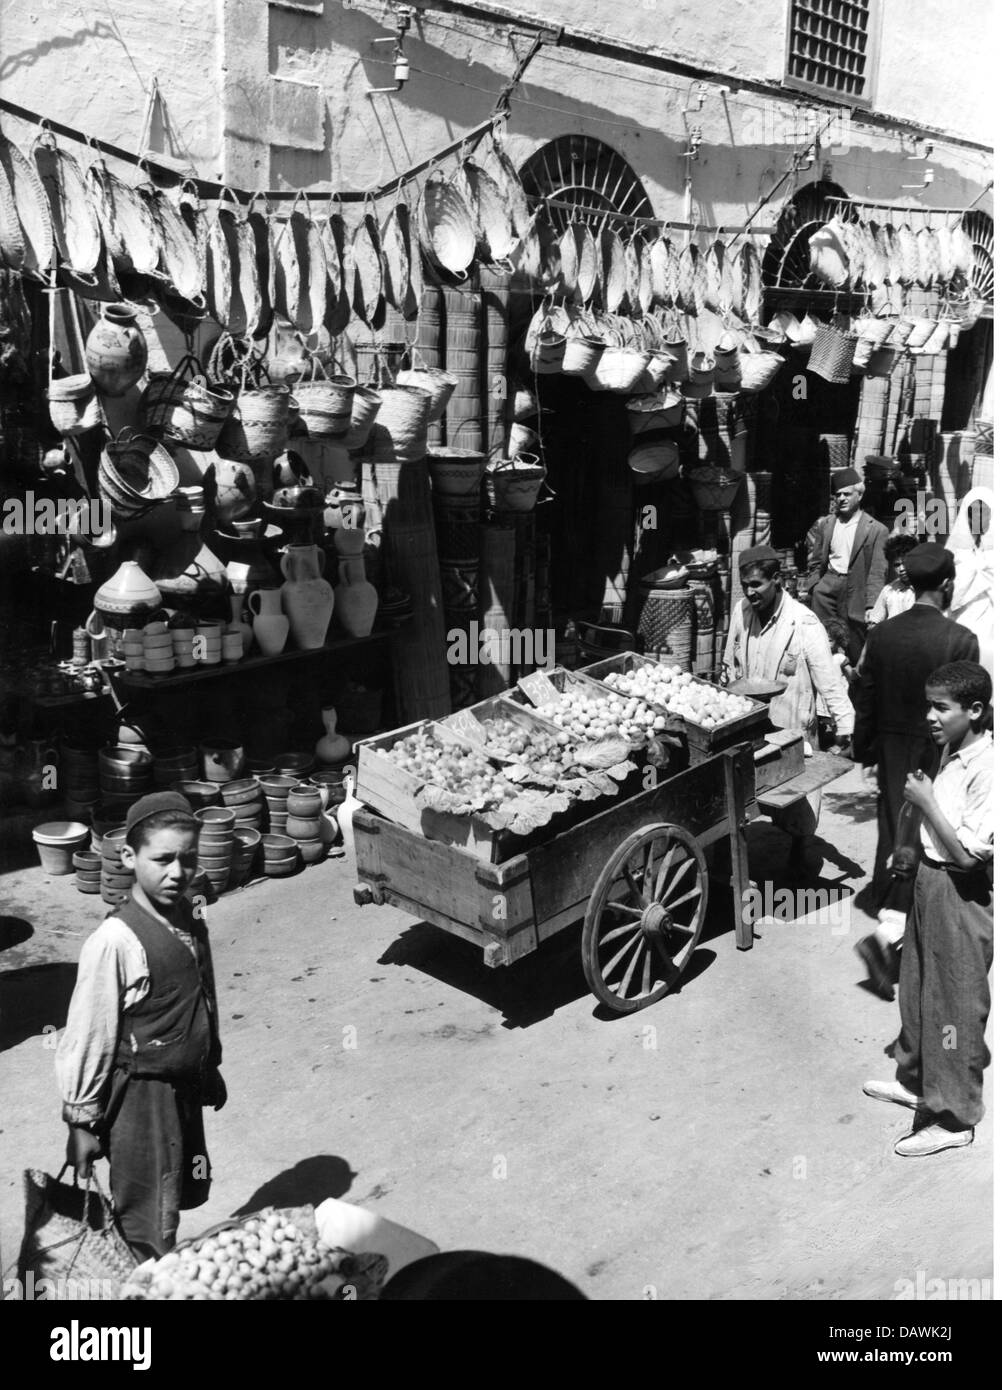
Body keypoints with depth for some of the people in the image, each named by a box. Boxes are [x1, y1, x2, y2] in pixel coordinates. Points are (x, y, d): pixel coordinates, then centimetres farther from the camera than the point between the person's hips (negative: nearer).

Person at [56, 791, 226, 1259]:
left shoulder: (191, 917, -3)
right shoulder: (115, 941, -24)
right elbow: (87, 1034, -17)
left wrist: (210, 1068, 18)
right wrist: (82, 1119, -10)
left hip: (185, 1086, 7)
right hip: (140, 1096, -7)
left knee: (181, 1198, 22)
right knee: (150, 1226, 7)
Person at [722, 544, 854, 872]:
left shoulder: (804, 624, -19)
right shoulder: (741, 611, -2)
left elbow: (828, 678, -18)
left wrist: (843, 722, -23)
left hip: (790, 728, -4)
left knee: (795, 791, 10)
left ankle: (798, 847, 34)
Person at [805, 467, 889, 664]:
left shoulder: (876, 530, -1)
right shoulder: (822, 525, 11)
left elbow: (878, 572, -5)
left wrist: (872, 606, -12)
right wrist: (813, 588, 7)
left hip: (856, 593, -2)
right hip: (827, 587, 3)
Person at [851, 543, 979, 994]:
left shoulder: (880, 635, -3)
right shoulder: (960, 640, -16)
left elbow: (865, 704, 3)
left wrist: (865, 754, 15)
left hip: (892, 756, 5)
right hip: (939, 759, -5)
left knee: (894, 841, 19)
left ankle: (891, 919, 36)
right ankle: (887, 936, -6)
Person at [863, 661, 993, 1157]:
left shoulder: (986, 768, -24)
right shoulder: (951, 750, 3)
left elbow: (969, 853, -24)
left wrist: (926, 800, -19)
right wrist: (922, 796, 0)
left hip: (959, 894, -9)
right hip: (930, 879, 9)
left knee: (953, 1004, 4)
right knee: (917, 986, 22)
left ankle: (952, 1118, 20)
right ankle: (916, 1079, 42)